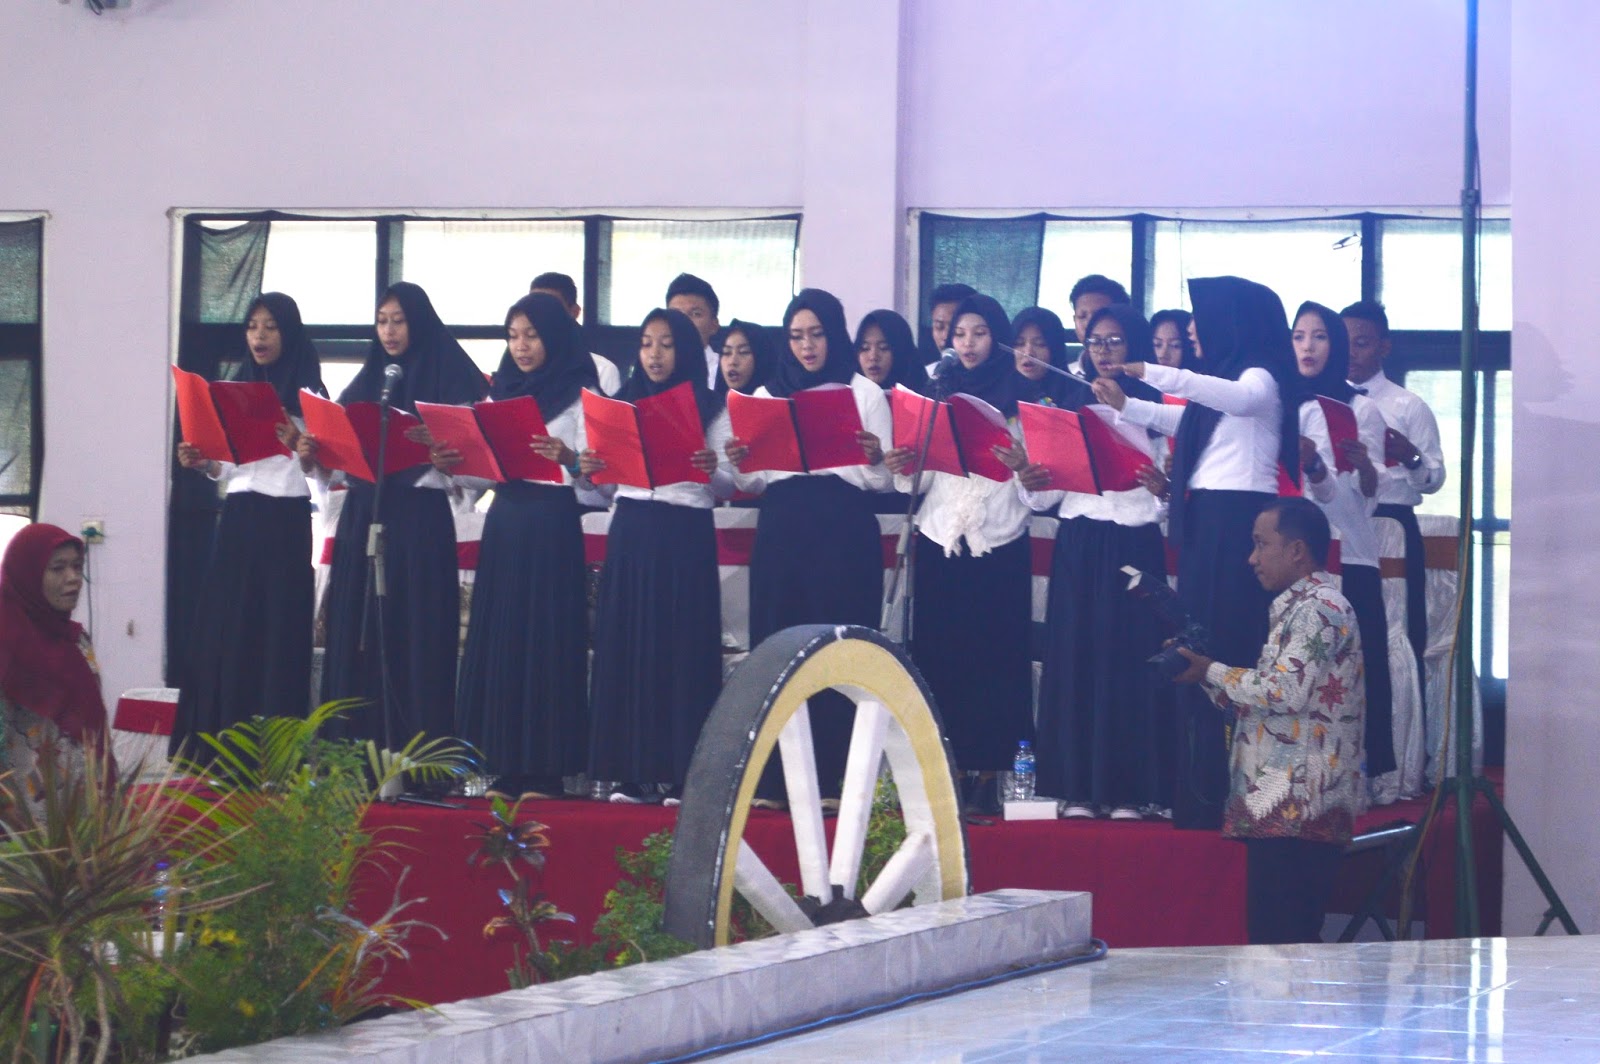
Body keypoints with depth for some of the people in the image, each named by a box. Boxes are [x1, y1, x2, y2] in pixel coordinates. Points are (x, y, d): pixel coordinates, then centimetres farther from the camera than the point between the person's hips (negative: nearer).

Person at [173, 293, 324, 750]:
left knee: (276, 632, -5)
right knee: (224, 630, 2)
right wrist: (204, 464, 0)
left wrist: (298, 444, -28)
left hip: (284, 521, -5)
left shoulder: (306, 394, -2)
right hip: (237, 520, 5)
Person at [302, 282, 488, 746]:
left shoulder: (448, 379, 0)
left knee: (413, 635, -6)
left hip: (420, 520, -5)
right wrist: (313, 455, -4)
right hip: (363, 517, 5)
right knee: (358, 635, 3)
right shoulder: (367, 381, 17)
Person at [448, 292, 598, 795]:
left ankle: (545, 770, -4)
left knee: (546, 636, -6)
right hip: (504, 521, 6)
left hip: (551, 525, -6)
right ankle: (507, 767, 7)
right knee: (497, 639, 3)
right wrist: (451, 462, -4)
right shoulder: (503, 392, 15)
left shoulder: (578, 395, -2)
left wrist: (568, 458, -30)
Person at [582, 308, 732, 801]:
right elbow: (610, 481, 14)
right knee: (625, 645, 0)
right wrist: (591, 470, -7)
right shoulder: (623, 404, 13)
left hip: (686, 535, -3)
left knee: (682, 646, -4)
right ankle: (630, 770, 3)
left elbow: (729, 487, -2)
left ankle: (681, 773, -2)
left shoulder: (710, 409, 3)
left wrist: (711, 470, -23)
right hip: (630, 532, 3)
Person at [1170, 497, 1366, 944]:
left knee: (1281, 941, -15)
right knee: (1293, 942, 7)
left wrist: (1211, 672, -7)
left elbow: (1284, 690, -19)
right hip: (1280, 807, 10)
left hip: (1297, 810, -10)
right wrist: (1209, 680, 14)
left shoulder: (1319, 609, -7)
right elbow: (1266, 705, 26)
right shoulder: (1299, 608, 25)